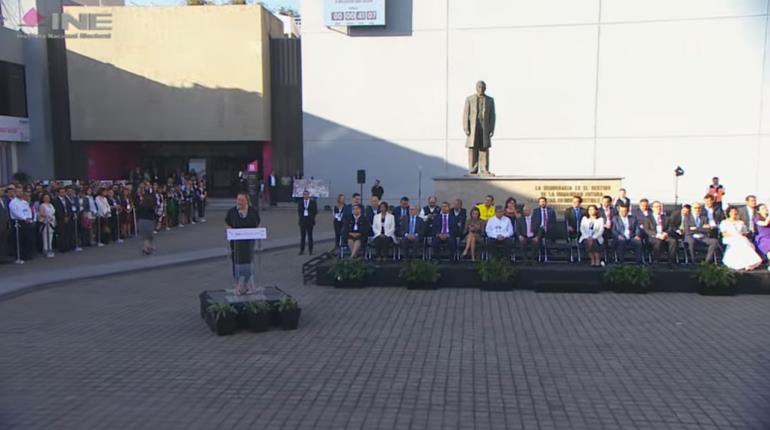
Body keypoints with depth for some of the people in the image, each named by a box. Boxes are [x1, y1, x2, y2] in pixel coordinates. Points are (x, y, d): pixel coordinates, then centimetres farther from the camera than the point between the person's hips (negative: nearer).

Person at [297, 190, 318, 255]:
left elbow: (315, 211, 3)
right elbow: (298, 211, 12)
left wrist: (312, 217, -4)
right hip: (302, 220, 2)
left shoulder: (313, 202, 3)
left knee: (310, 236, 0)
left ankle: (310, 250, 4)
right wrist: (301, 217, 0)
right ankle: (302, 250, 7)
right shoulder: (300, 202, 9)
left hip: (310, 221, -2)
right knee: (302, 236, 3)